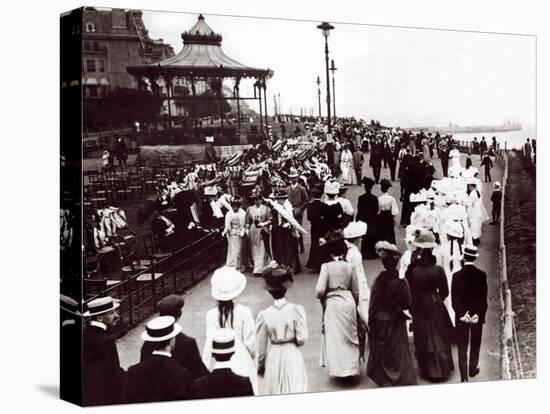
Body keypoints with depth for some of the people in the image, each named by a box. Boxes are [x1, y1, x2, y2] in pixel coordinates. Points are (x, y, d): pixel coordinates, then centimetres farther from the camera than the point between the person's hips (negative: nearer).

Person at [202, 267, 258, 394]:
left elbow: (210, 343, -11)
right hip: (242, 359, 0)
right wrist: (252, 356, 15)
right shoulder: (244, 312, -12)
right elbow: (250, 341, -4)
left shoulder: (211, 315, -13)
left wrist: (205, 366, 1)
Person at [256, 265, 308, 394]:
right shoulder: (296, 310, -14)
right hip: (292, 355, -1)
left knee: (275, 392, 16)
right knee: (295, 391, 7)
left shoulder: (264, 315, -11)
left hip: (273, 357, 1)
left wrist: (260, 364, 13)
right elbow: (302, 338, -13)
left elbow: (261, 345, -2)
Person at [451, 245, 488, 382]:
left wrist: (462, 314, -8)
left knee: (462, 348, 5)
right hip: (478, 316, 1)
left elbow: (454, 299, -11)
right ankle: (473, 369, 34)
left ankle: (464, 377, 1)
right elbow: (484, 298, -10)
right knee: (475, 344, 20)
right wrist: (478, 314, -6)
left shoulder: (456, 276, -10)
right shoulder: (481, 275, -10)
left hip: (461, 317, -1)